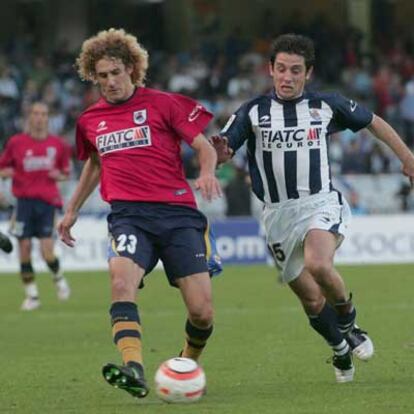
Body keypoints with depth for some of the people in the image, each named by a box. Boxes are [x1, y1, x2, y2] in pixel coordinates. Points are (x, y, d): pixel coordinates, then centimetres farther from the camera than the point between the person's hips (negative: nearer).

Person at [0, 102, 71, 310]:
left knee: (47, 251, -10)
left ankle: (59, 277, 22)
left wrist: (60, 175, -5)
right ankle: (31, 295, 11)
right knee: (24, 248, -2)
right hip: (25, 201, 0)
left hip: (48, 201, 0)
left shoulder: (58, 144, 5)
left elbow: (66, 172, 17)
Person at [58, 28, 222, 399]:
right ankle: (134, 371, -44)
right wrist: (72, 210, 38)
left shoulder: (162, 103, 2)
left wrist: (207, 173, -17)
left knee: (202, 312, -8)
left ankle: (187, 366, 22)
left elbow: (204, 147, 4)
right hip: (129, 215, 2)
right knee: (122, 281, -31)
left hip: (177, 212, -2)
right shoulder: (90, 120, 16)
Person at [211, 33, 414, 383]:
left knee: (318, 265, -32)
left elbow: (372, 122, 18)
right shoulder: (252, 112, 1)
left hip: (321, 203, -2)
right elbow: (219, 154, -4)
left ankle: (349, 322, -4)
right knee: (312, 299, 1)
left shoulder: (326, 106, 2)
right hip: (278, 213, 2)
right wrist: (219, 153, -28)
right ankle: (341, 349, 30)